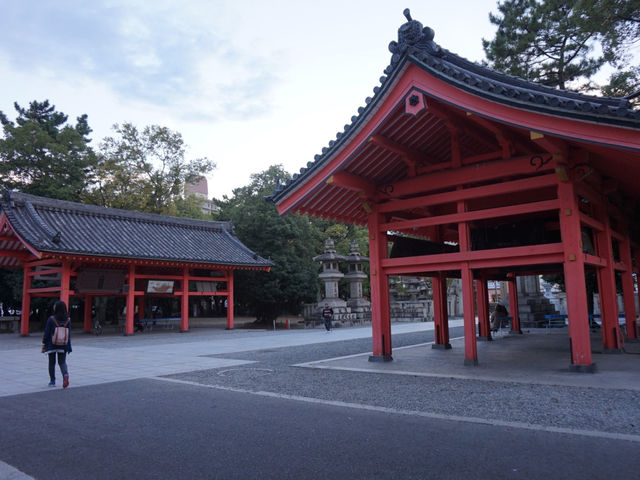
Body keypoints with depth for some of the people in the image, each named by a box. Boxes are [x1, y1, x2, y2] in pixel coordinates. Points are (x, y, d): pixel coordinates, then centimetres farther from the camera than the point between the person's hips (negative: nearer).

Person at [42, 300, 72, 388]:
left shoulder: (51, 319, -11)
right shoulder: (68, 320, -2)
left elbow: (46, 333, -7)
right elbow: (69, 334, 2)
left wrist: (44, 345, 1)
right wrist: (68, 347, 9)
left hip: (52, 345, -2)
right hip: (63, 346, 2)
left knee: (52, 363, 12)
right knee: (62, 362, 9)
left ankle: (52, 381, 18)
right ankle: (65, 374, -19)